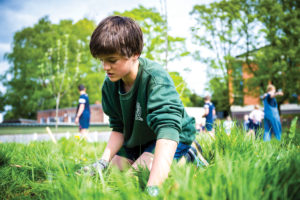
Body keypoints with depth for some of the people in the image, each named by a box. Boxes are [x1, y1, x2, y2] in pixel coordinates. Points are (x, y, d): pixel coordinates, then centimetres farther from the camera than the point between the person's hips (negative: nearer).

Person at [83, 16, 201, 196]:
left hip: (175, 138, -8)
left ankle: (186, 157, 0)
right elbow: (119, 128, -2)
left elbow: (167, 129, -45)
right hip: (137, 139, 8)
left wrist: (152, 188, -55)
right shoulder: (110, 85, -11)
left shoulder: (155, 77, -33)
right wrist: (104, 161, -19)